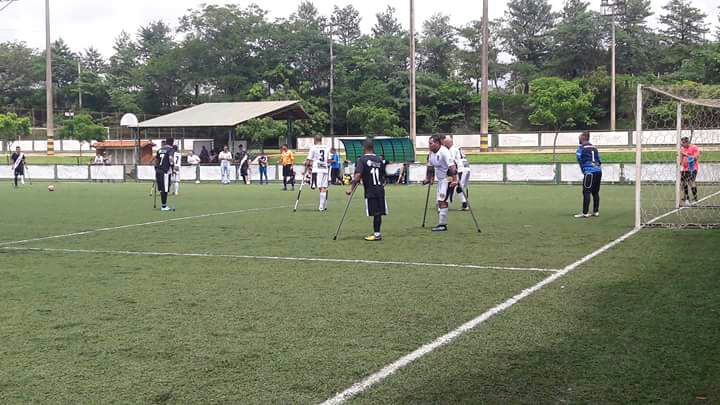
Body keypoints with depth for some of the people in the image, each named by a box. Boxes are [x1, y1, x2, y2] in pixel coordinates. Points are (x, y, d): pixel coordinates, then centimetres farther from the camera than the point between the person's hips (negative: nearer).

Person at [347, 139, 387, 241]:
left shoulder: (362, 159, -7)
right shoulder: (379, 160, 9)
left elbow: (358, 176, -17)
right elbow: (383, 177, 14)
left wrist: (351, 189, -15)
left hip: (370, 191, -5)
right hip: (380, 190, 5)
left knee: (375, 213, -3)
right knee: (378, 213, 6)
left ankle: (377, 234, 0)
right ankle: (377, 233, 13)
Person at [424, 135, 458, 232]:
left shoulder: (444, 152, -20)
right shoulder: (432, 153, 7)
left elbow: (452, 166, -27)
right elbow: (430, 166, 21)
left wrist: (454, 179, -33)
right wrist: (428, 178, 24)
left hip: (448, 179, -10)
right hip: (440, 179, 10)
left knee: (442, 200, -14)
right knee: (439, 201, 12)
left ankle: (442, 225, -10)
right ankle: (442, 223, 21)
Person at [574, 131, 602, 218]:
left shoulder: (581, 148, -1)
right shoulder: (594, 147, 17)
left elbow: (579, 158, -6)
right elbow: (599, 160, 18)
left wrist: (584, 171, 2)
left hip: (589, 172, -7)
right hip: (598, 171, 7)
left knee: (586, 192, -6)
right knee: (595, 192, 13)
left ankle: (585, 213, -10)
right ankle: (596, 211, 16)